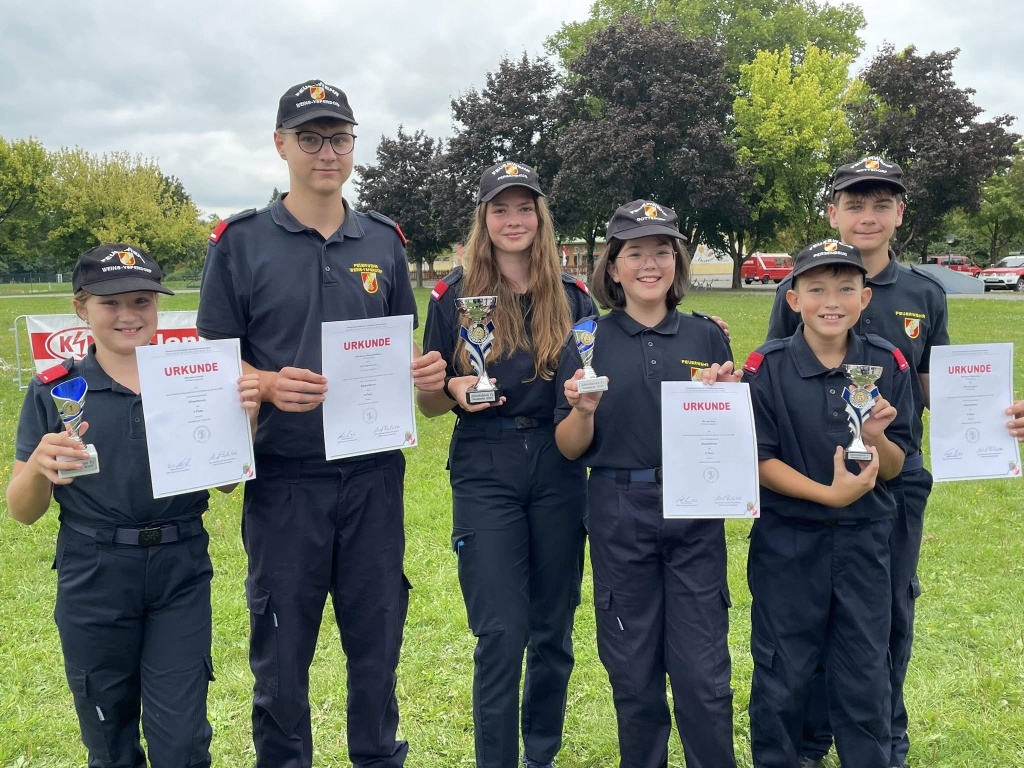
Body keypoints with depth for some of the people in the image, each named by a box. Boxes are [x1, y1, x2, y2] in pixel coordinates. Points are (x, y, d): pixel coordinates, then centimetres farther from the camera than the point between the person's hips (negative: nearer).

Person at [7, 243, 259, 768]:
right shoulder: (53, 391, -4)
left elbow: (226, 482, 3)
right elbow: (23, 512, -2)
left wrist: (243, 420, -15)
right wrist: (39, 466, -24)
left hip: (180, 575, 0)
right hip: (93, 581, 0)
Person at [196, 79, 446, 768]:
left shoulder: (384, 240, 8)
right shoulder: (242, 241, -1)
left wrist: (426, 372, -7)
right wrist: (269, 384, -20)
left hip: (374, 473, 3)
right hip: (284, 476, -2)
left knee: (378, 638, 14)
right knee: (282, 648, 10)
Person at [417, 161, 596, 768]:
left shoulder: (574, 296, 4)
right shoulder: (454, 295, 0)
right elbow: (429, 403, 3)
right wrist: (455, 391, -18)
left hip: (559, 469, 2)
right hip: (485, 472, -2)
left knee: (553, 627, 12)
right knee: (501, 634, -4)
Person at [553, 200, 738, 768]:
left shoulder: (707, 335, 5)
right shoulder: (588, 340, 1)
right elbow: (570, 448, 2)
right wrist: (584, 410, -18)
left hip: (695, 513, 1)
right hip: (619, 516, 0)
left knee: (703, 672, 2)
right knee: (633, 672, 10)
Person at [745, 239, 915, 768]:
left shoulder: (888, 365, -3)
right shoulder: (767, 368, -11)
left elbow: (893, 469, 0)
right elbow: (761, 462, -11)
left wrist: (876, 437, -22)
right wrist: (830, 493, -23)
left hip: (865, 541, 2)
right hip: (787, 543, -2)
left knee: (866, 678, 13)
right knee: (782, 675, 12)